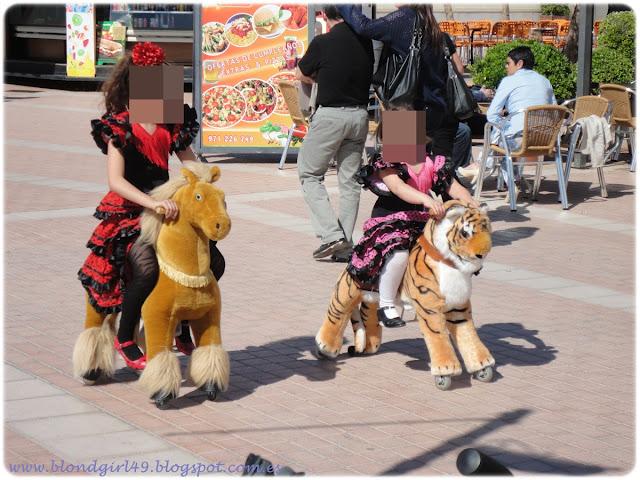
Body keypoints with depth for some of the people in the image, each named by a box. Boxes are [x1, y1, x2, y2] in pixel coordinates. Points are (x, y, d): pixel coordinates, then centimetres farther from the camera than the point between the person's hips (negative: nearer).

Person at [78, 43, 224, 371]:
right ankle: (125, 338, -7)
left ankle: (182, 327, 16)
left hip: (165, 205, 6)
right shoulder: (119, 126, -8)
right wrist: (151, 203, -34)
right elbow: (116, 180, -20)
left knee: (213, 262, -7)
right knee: (147, 267, -31)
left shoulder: (171, 123, 9)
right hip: (128, 212, -6)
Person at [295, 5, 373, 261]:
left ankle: (332, 235, -7)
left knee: (310, 174, 7)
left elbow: (301, 74, 4)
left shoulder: (322, 43, -12)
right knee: (350, 179, 12)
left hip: (330, 114, -5)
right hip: (359, 114, 5)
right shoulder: (366, 41, 1)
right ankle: (345, 244, 11)